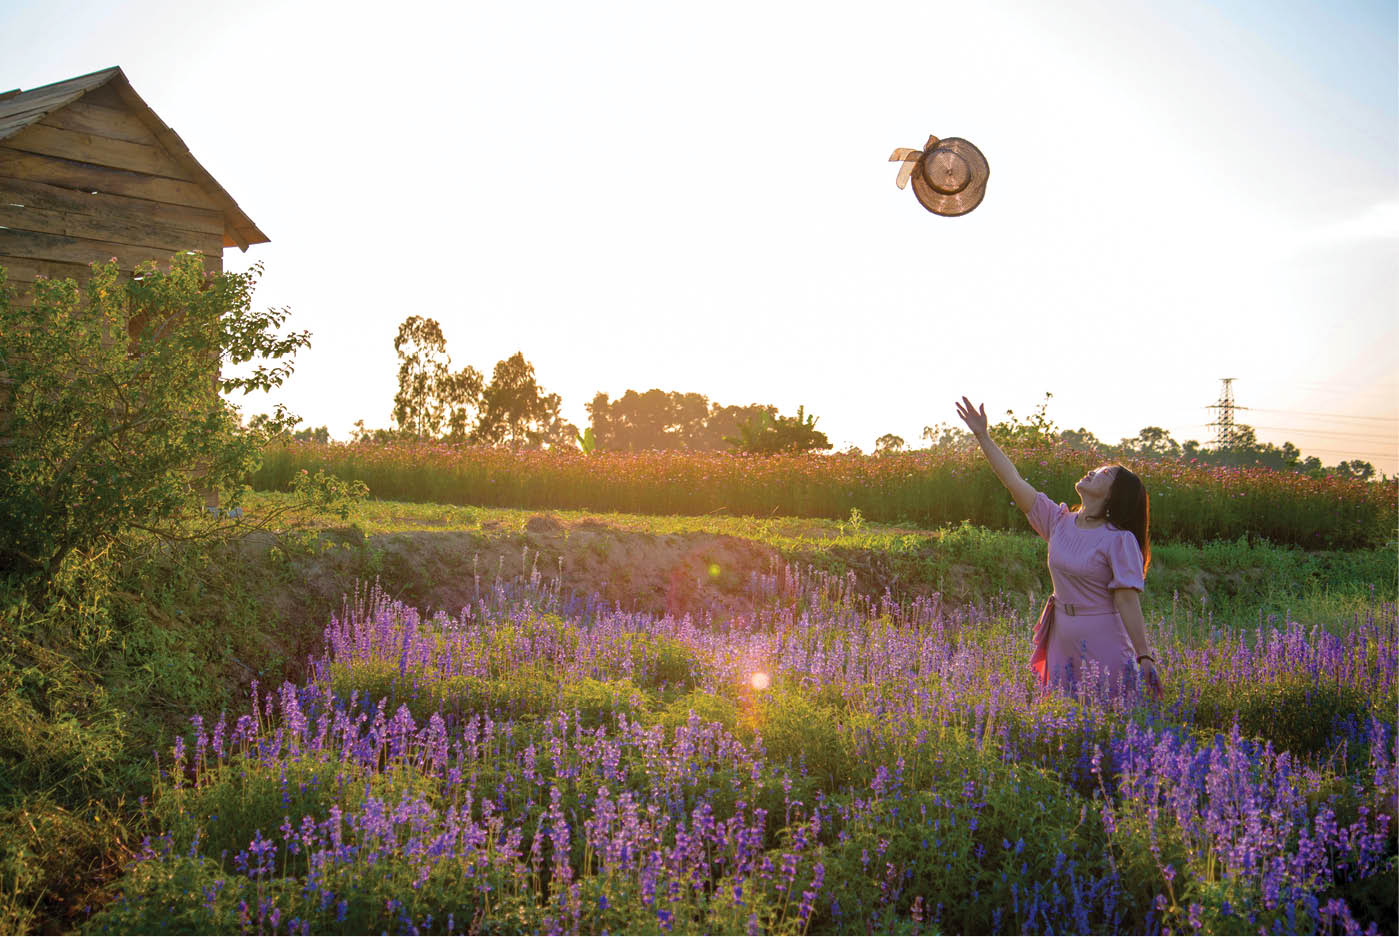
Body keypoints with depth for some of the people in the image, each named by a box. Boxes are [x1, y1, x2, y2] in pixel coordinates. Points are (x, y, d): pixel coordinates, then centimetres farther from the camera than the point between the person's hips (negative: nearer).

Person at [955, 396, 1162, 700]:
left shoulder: (1120, 539, -12)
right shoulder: (1059, 522, 3)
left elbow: (1128, 600, -14)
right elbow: (1014, 481, 2)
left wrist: (1145, 658, -16)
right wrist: (983, 436, 1)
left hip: (1104, 645, -5)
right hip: (1062, 641, 5)